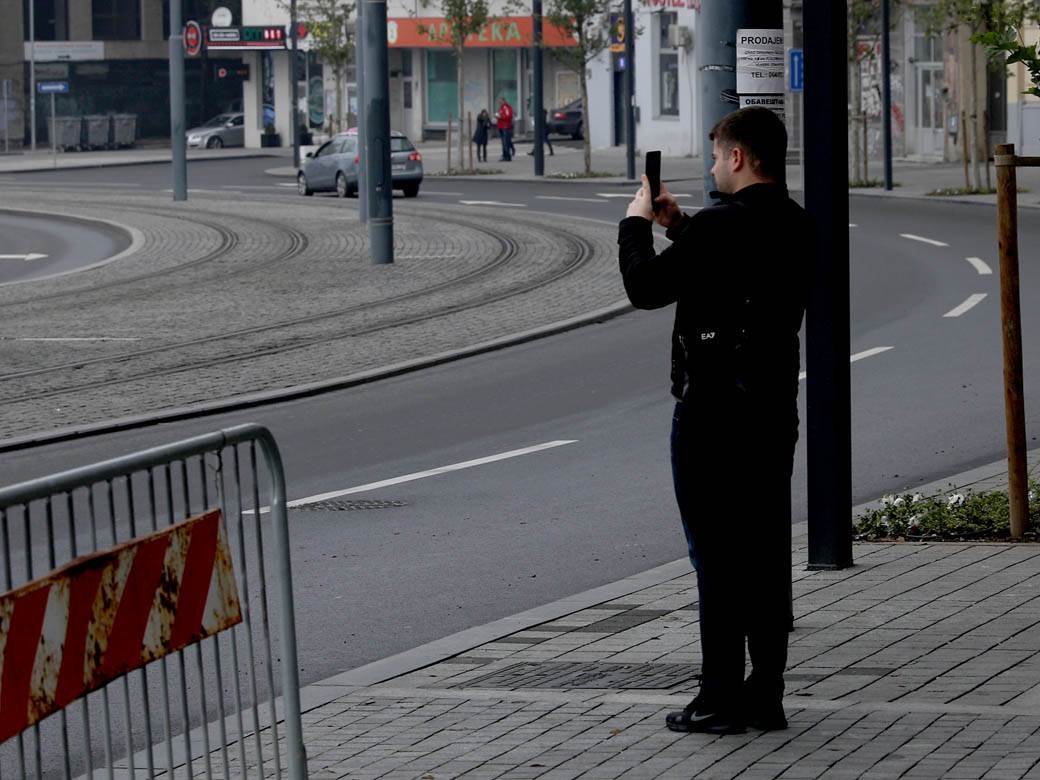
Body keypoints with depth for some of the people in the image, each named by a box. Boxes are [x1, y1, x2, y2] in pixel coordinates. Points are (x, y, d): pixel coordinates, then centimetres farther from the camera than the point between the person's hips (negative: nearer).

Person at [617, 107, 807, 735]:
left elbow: (646, 287, -13)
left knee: (717, 553, -3)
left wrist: (638, 224, 2)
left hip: (714, 409, -8)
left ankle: (721, 699, -2)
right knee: (767, 552, 10)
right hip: (775, 406, 8)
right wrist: (678, 227, 19)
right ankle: (766, 694, 14)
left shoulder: (720, 226, -18)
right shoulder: (797, 227, 9)